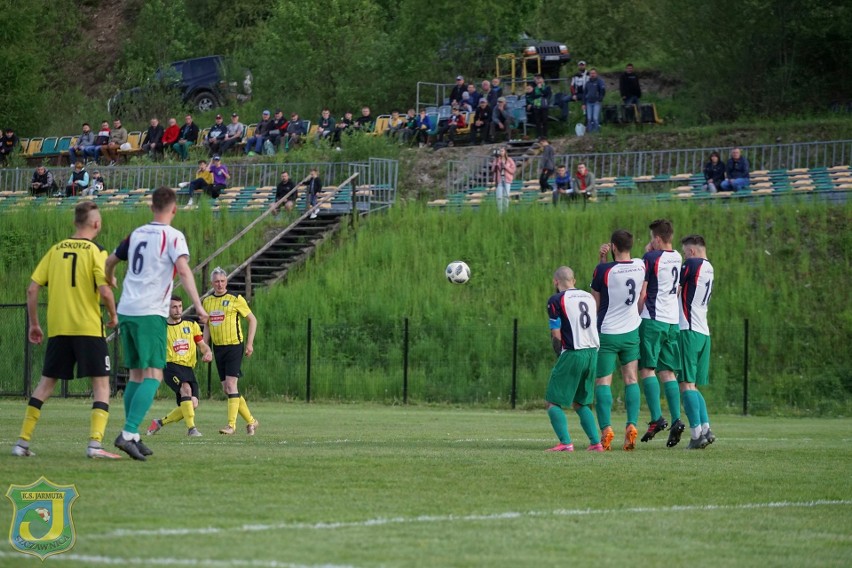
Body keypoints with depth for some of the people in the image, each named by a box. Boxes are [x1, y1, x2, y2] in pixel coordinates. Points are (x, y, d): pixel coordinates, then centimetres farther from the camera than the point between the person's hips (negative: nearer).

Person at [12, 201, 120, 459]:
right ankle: (95, 443, -11)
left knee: (46, 383, 13)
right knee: (101, 383, 3)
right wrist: (113, 315, 3)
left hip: (57, 330, 4)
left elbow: (32, 288, 6)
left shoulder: (56, 249, 9)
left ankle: (23, 441, 10)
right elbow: (104, 290, -15)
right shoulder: (95, 251, -4)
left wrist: (33, 324, 15)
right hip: (89, 328, -4)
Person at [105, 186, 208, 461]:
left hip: (126, 311, 6)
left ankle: (131, 436, 13)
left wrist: (109, 282, 49)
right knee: (153, 375, -7)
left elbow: (110, 261, 28)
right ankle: (128, 434, -22)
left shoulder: (136, 234, 15)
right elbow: (183, 269, -18)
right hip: (151, 313, -6)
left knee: (136, 374, 14)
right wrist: (198, 305, -23)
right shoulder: (173, 237, -3)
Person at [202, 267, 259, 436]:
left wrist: (250, 343, -5)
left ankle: (231, 424, -14)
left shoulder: (235, 299, -5)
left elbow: (252, 319, 1)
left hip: (234, 346, -6)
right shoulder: (207, 301, 11)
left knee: (231, 385, -14)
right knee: (226, 389, 5)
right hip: (218, 348, 6)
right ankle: (251, 421, 18)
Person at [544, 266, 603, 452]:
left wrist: (559, 355, 9)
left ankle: (565, 442, -13)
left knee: (552, 402, 2)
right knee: (580, 403, 19)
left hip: (572, 354, -6)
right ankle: (596, 442, 8)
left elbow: (556, 335, -8)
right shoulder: (589, 297, 15)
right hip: (593, 353, 6)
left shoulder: (556, 300, -4)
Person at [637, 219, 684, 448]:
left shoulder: (651, 258, -8)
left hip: (652, 319, -6)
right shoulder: (677, 259, 11)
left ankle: (657, 418, -16)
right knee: (668, 372, 7)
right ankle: (676, 420, -4)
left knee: (647, 369, -5)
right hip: (673, 321, 6)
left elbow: (642, 293, -9)